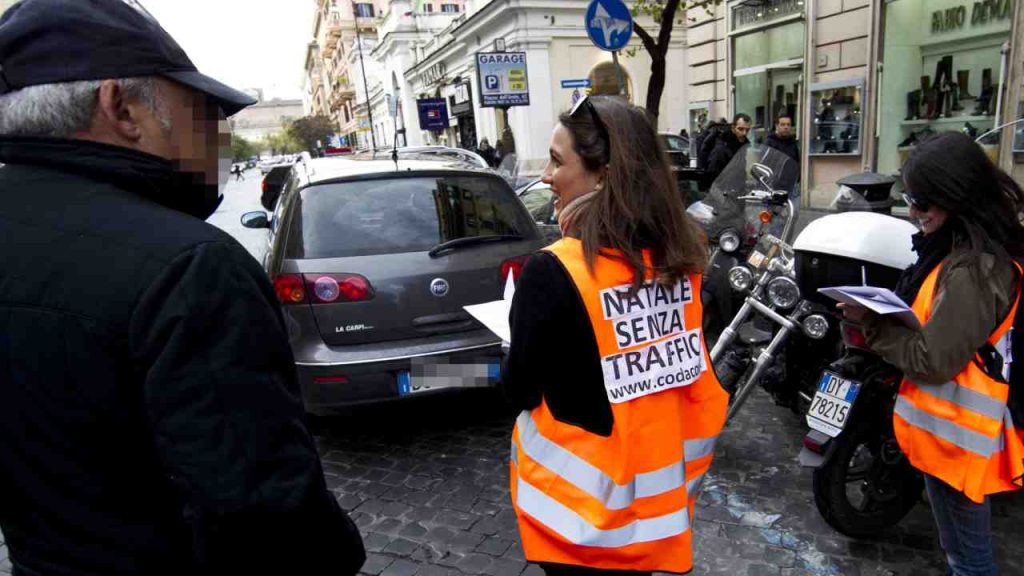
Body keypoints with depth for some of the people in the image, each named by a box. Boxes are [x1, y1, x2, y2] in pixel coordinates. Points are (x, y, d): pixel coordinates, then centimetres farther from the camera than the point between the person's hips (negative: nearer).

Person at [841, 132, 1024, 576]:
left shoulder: (972, 271, -27)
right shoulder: (969, 246, 3)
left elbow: (932, 360, -25)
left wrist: (870, 322, -17)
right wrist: (882, 310, -1)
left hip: (955, 434, -9)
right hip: (952, 427, 9)